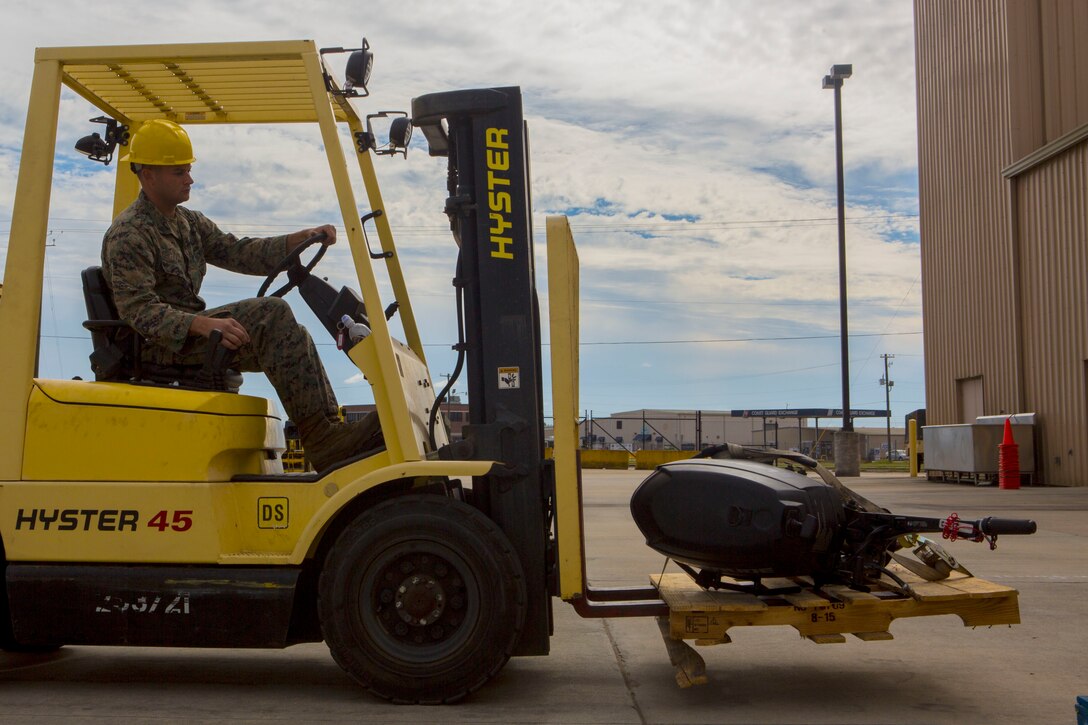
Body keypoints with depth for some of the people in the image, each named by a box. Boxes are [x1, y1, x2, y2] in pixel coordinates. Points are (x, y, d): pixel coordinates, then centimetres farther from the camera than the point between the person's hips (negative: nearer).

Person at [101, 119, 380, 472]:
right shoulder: (129, 234, -10)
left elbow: (238, 253, 10)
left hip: (194, 334, 9)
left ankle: (331, 430, -14)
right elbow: (137, 310, -20)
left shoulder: (189, 223, 19)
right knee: (270, 314, -25)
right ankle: (321, 440, -29)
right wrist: (203, 324, -34)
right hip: (159, 347, -9)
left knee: (290, 337, -6)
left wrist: (302, 238, -5)